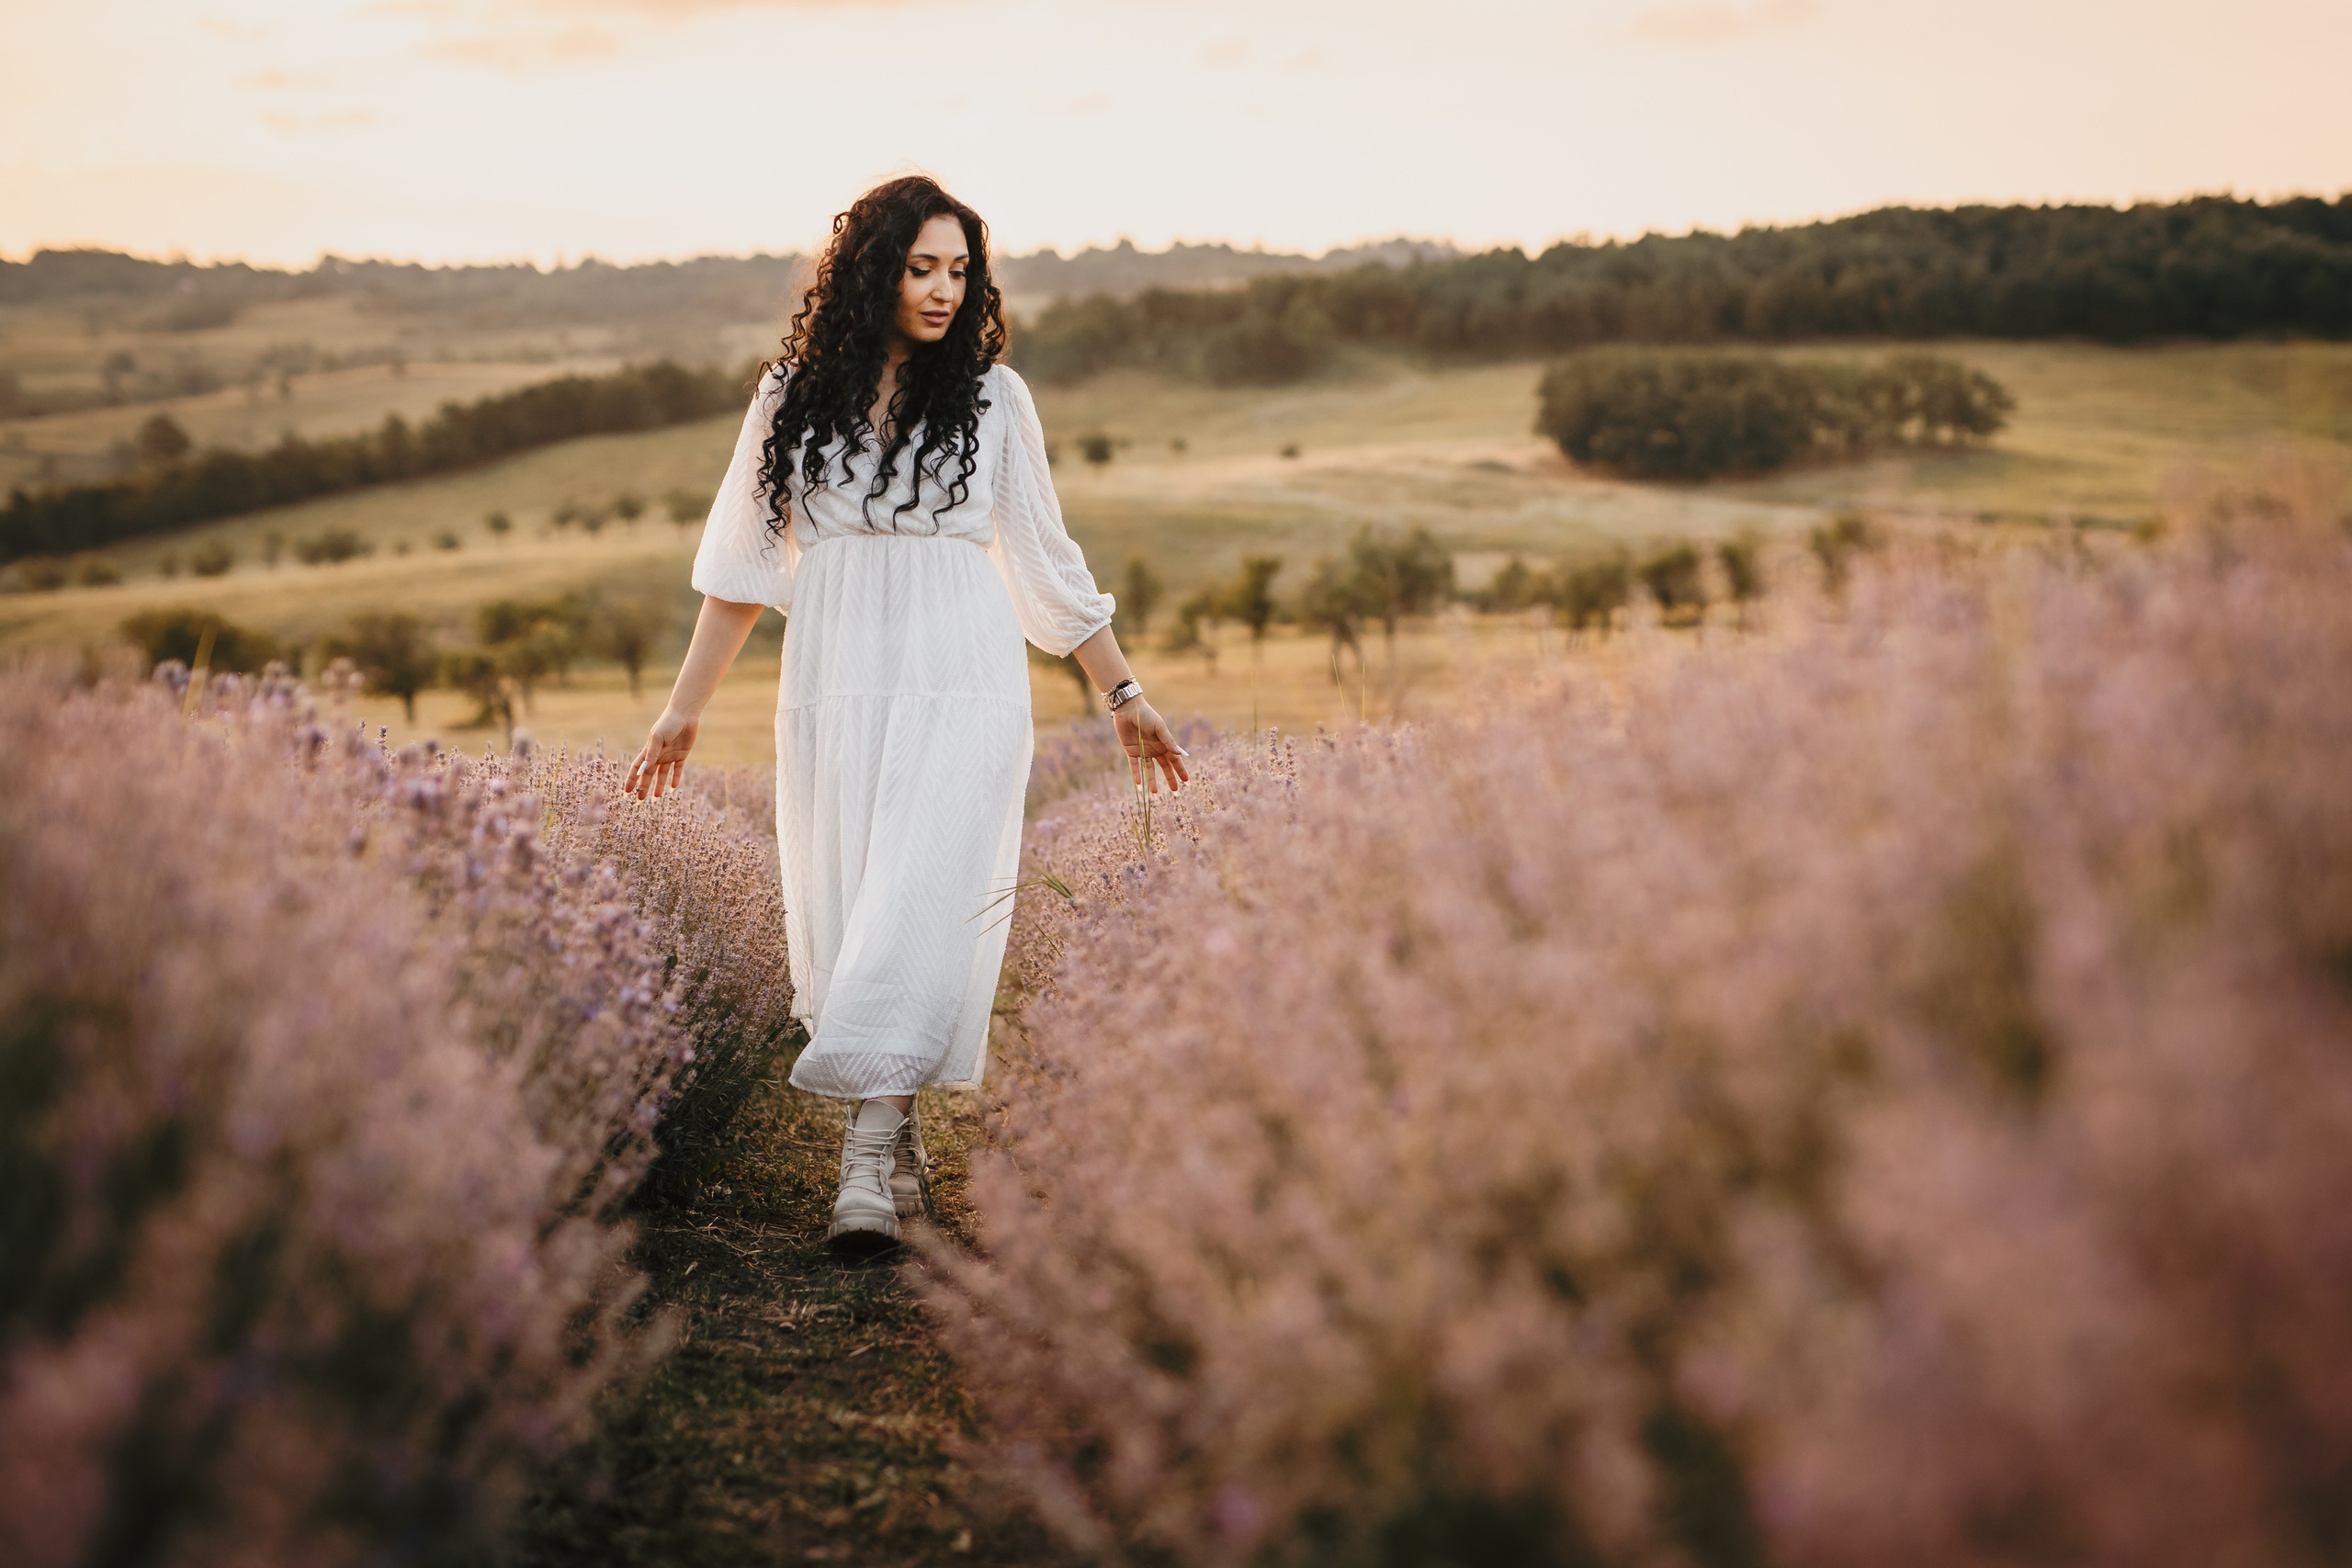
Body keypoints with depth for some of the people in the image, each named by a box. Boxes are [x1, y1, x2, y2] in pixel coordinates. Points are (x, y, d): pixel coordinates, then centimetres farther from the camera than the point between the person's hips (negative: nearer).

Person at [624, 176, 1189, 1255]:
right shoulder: (793, 398, 9)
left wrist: (1123, 695, 11)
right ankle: (900, 1140, 18)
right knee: (841, 918, 2)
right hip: (835, 690, 2)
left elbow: (1047, 561, 12)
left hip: (961, 690, -2)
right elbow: (743, 566, 13)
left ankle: (867, 1160, -14)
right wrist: (685, 706, 12)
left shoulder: (992, 397, 6)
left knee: (920, 910, -14)